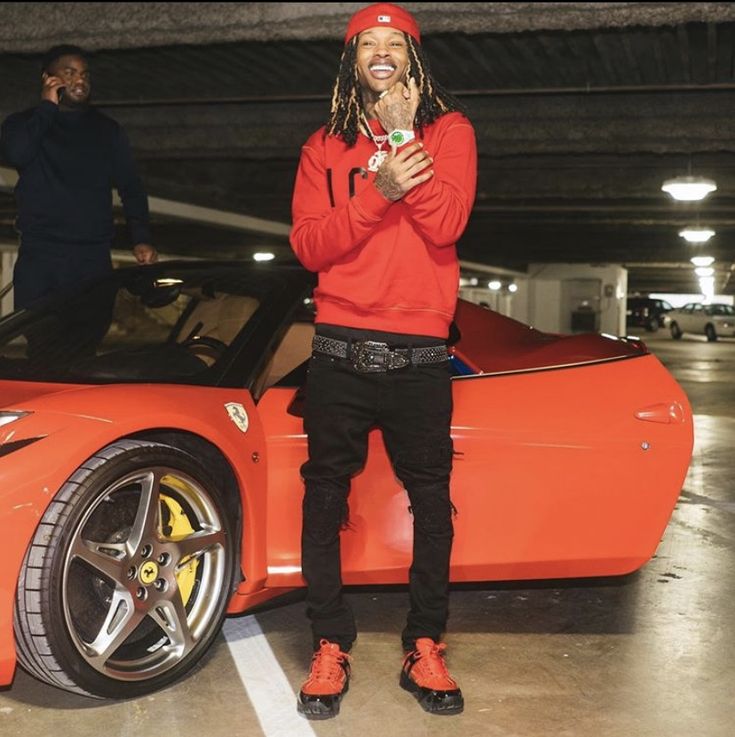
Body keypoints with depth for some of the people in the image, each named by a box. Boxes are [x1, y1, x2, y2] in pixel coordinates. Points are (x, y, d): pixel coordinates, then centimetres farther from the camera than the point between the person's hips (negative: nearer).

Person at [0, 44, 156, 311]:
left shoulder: (107, 130, 15)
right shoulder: (24, 124, 10)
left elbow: (131, 188, 11)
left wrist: (141, 239, -3)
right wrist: (47, 107, -4)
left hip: (94, 257, 1)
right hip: (40, 255, -1)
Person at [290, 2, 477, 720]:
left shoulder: (448, 129, 7)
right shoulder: (325, 145, 12)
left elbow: (445, 223, -10)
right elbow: (308, 245, -2)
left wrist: (402, 131, -11)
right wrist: (379, 190, -16)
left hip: (418, 355, -1)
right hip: (339, 350, 2)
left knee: (431, 502, 4)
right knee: (324, 499, 4)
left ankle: (423, 648, 17)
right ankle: (330, 648, 17)